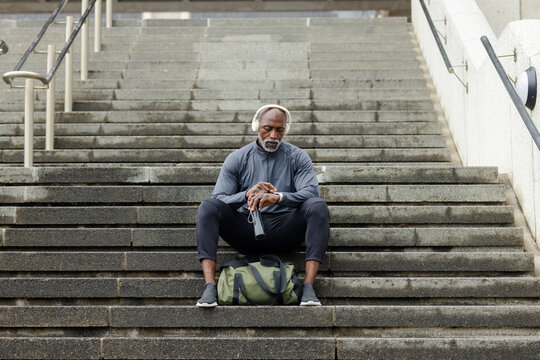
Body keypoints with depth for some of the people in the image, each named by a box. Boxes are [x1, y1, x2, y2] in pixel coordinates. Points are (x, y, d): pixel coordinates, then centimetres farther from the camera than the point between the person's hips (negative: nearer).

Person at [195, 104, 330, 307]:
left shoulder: (297, 157, 6)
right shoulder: (237, 159, 8)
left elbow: (311, 191, -11)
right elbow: (219, 200, -1)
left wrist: (278, 197, -31)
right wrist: (247, 195, -23)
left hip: (283, 232, 0)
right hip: (246, 232, 1)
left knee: (318, 206, -28)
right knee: (207, 206, -24)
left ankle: (308, 286, -34)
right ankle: (210, 287, -33)